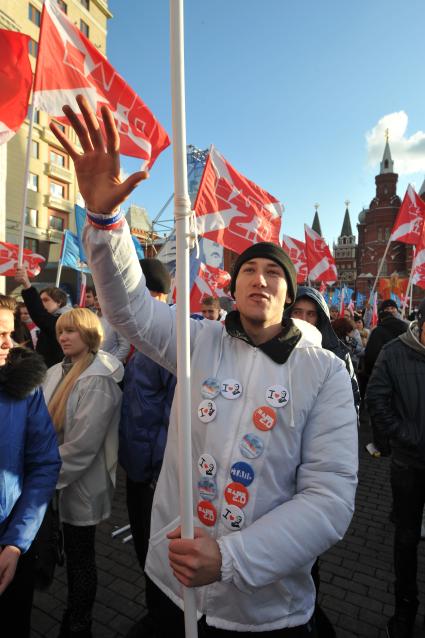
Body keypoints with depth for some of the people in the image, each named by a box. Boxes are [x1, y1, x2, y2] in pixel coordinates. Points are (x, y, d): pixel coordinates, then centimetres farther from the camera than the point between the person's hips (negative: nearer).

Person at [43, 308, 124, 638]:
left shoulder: (98, 380, -20)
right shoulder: (56, 372, 4)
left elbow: (82, 445, -23)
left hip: (80, 485, -7)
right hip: (60, 481, 7)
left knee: (81, 558, 13)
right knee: (71, 553, 23)